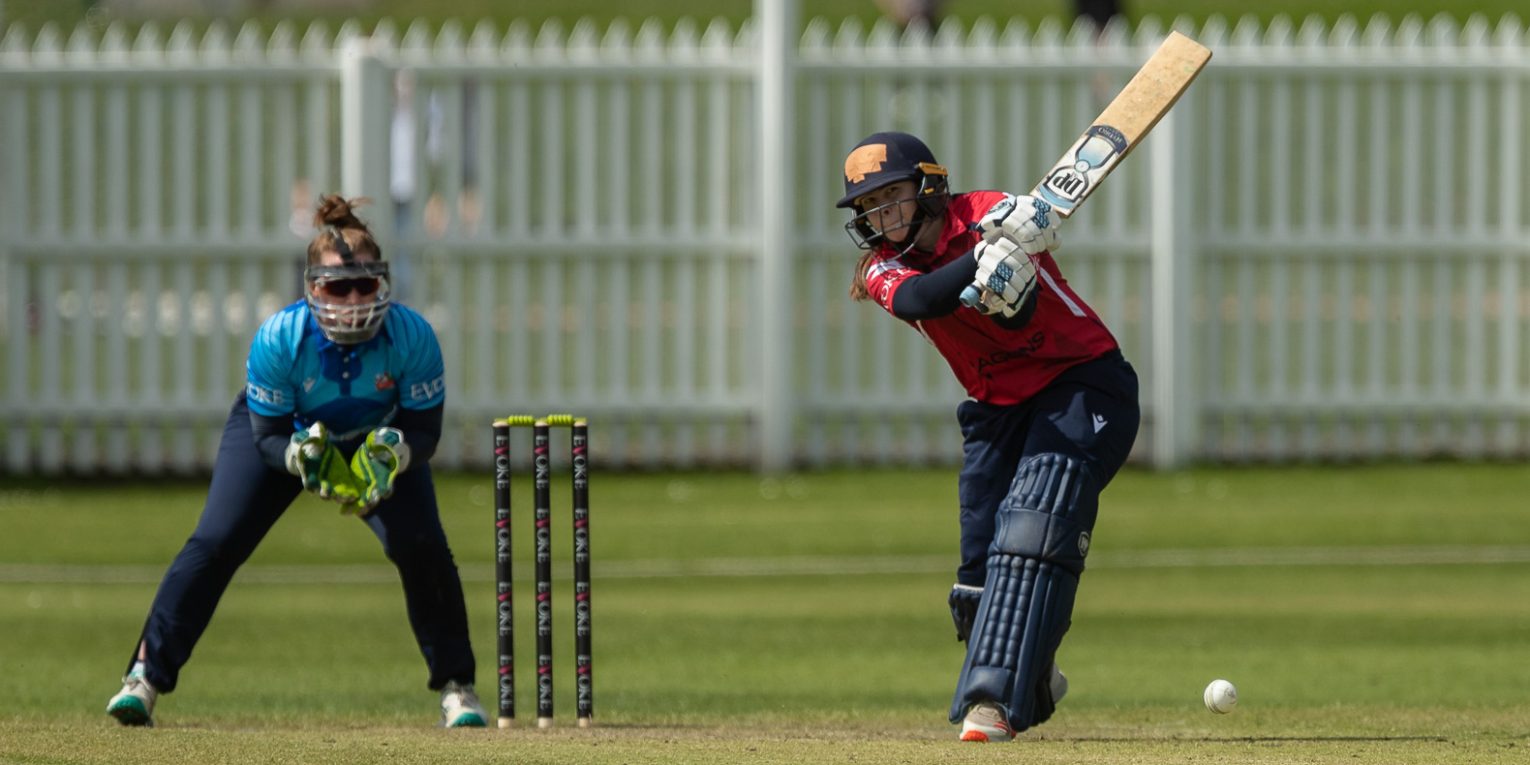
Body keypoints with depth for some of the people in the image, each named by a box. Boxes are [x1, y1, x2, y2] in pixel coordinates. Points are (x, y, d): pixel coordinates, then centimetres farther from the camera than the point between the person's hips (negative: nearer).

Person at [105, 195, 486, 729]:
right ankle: (146, 675, -9)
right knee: (216, 542, -16)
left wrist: (392, 454, -44)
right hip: (284, 433, -1)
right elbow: (267, 436, -24)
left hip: (379, 438, 1)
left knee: (422, 545, -19)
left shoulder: (412, 336, -32)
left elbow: (424, 430, -22)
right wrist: (304, 457, -45)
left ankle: (455, 687, -3)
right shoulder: (278, 339, -34)